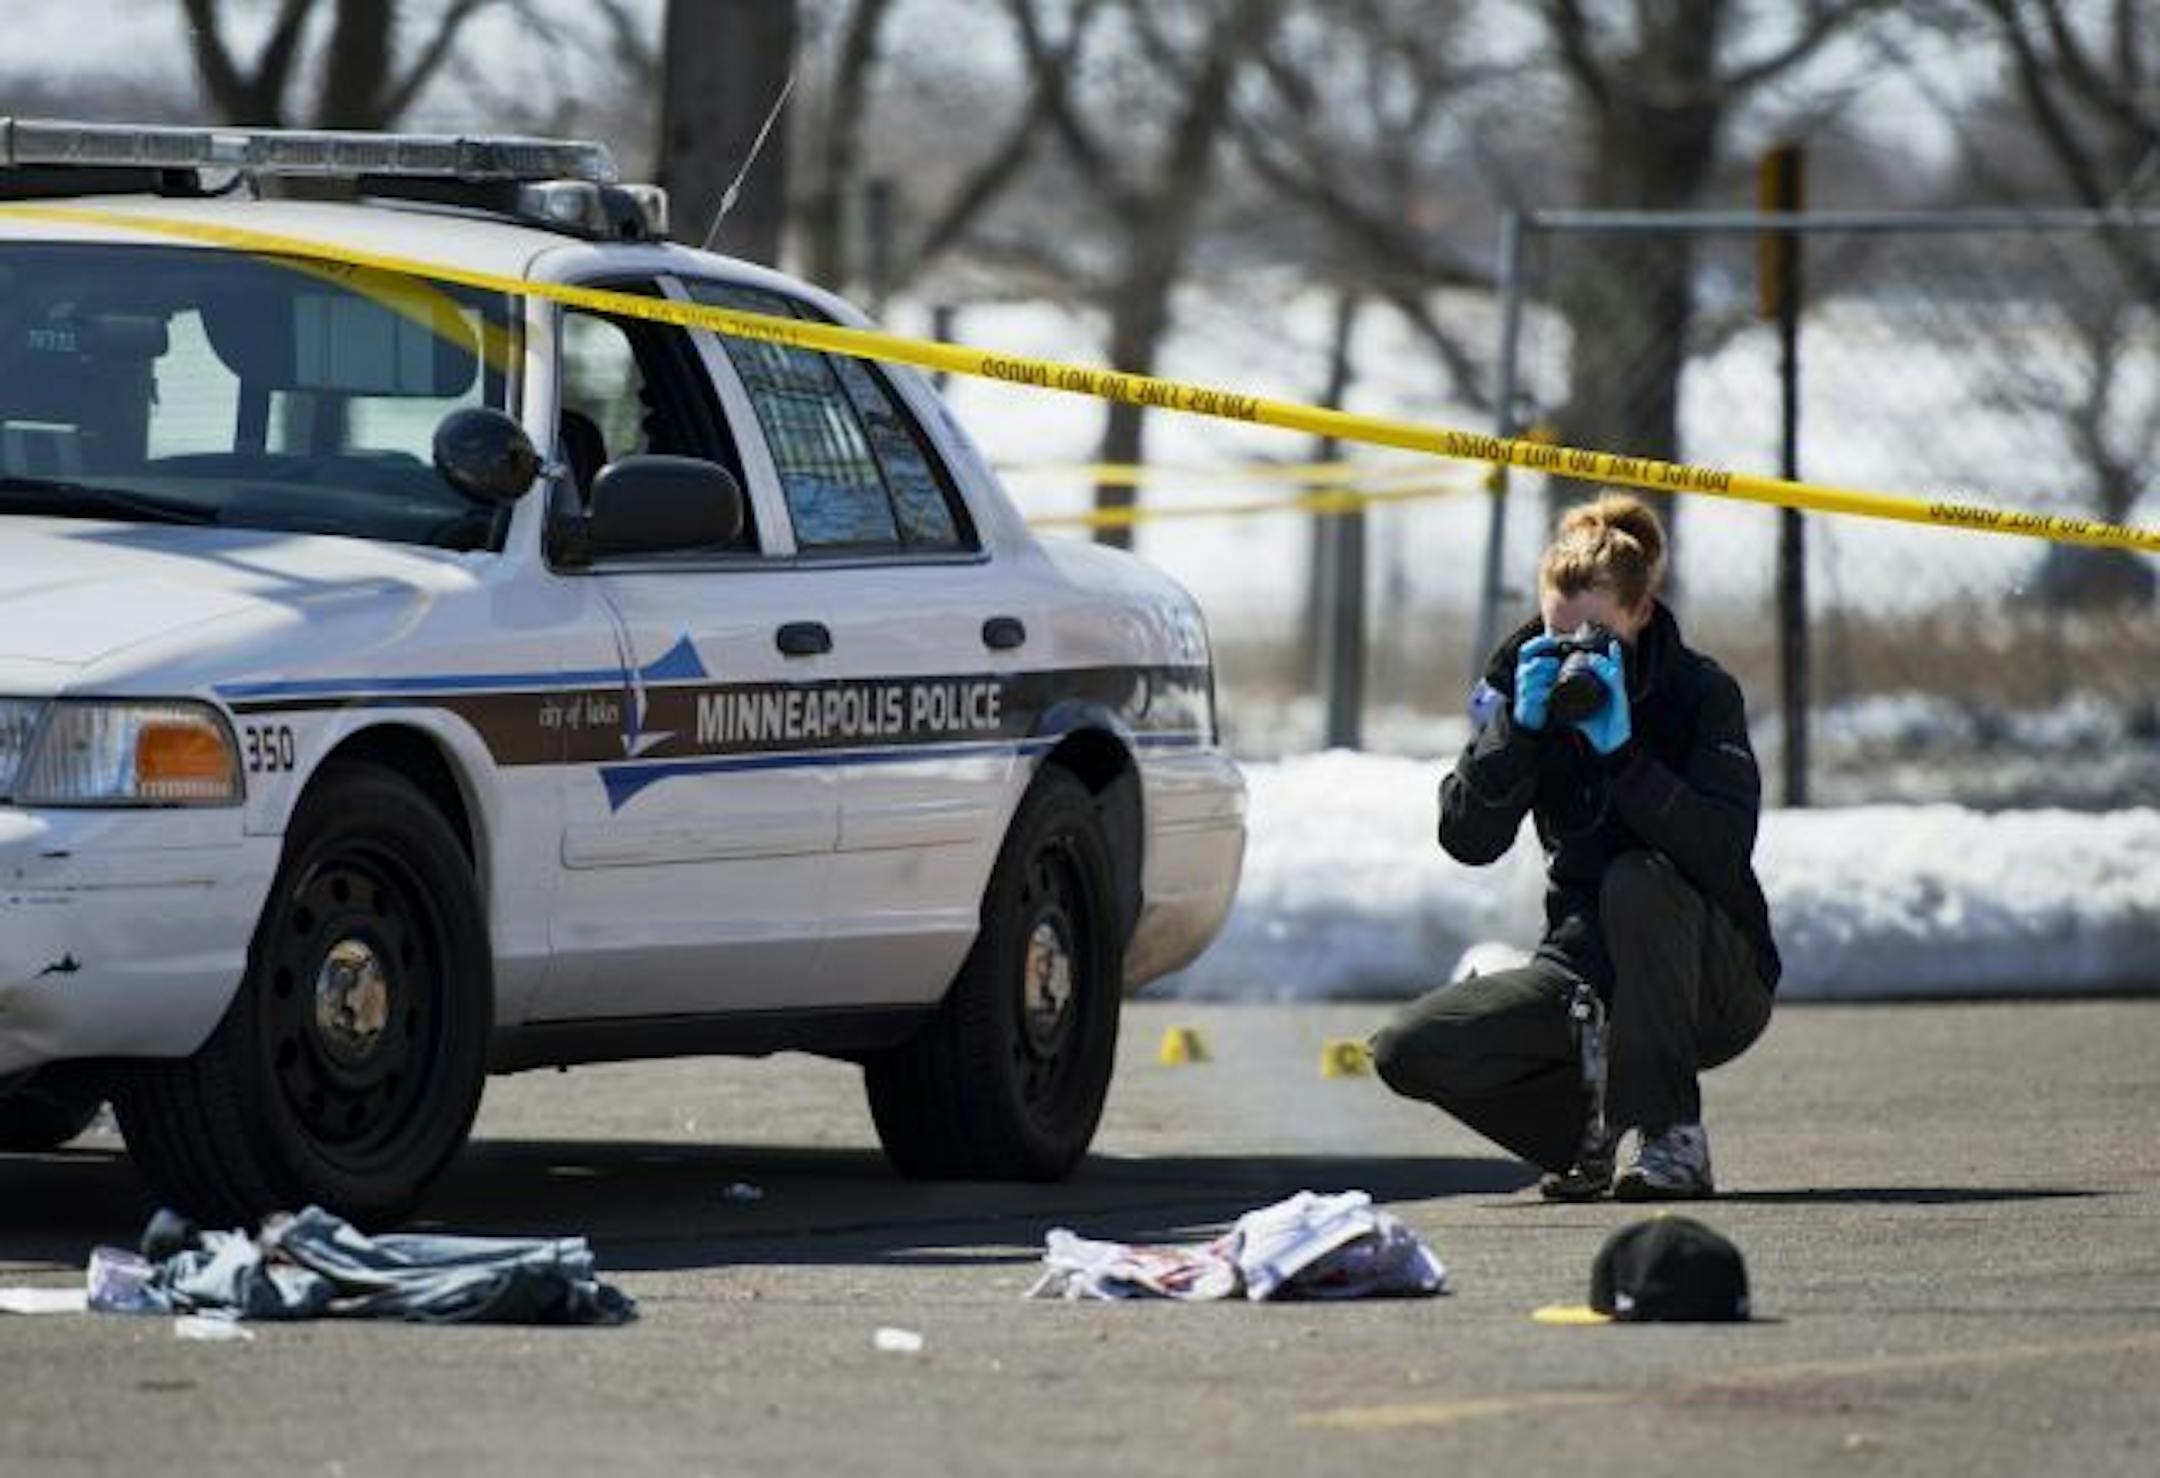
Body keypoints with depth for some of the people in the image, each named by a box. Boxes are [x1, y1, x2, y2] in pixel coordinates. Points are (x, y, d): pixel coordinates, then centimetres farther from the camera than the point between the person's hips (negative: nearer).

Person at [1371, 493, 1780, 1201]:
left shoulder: (1701, 692, -12)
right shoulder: (1529, 681, -1)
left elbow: (1725, 850, -28)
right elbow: (1467, 839, -11)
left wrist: (1621, 750, -34)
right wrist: (1516, 729, -23)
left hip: (1718, 976, -3)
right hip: (1589, 968, 3)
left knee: (1638, 880, -36)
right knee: (1409, 1050, -18)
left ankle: (1673, 1140, -26)